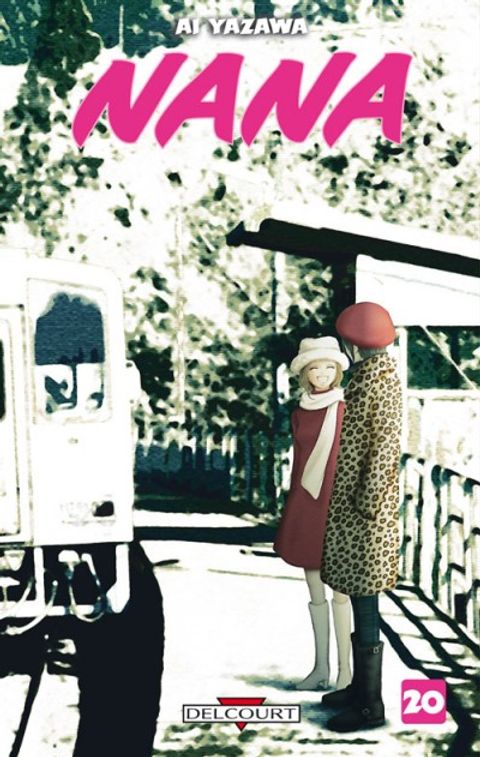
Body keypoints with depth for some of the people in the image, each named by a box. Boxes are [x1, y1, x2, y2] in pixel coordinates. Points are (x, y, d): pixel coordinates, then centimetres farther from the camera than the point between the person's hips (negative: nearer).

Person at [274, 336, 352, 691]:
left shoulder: (348, 410, -5)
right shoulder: (299, 414, 9)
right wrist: (291, 512, 14)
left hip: (336, 507, -5)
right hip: (304, 508, 5)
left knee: (340, 592, 0)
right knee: (316, 592, 10)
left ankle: (346, 668, 9)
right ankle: (321, 667, 18)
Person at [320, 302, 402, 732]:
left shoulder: (381, 379, -14)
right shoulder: (363, 375, 14)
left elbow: (385, 446, -20)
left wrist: (368, 502, -21)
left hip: (364, 511, -10)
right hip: (347, 507, 10)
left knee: (364, 604, -4)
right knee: (358, 601, 16)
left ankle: (370, 705, 5)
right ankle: (360, 686, 27)